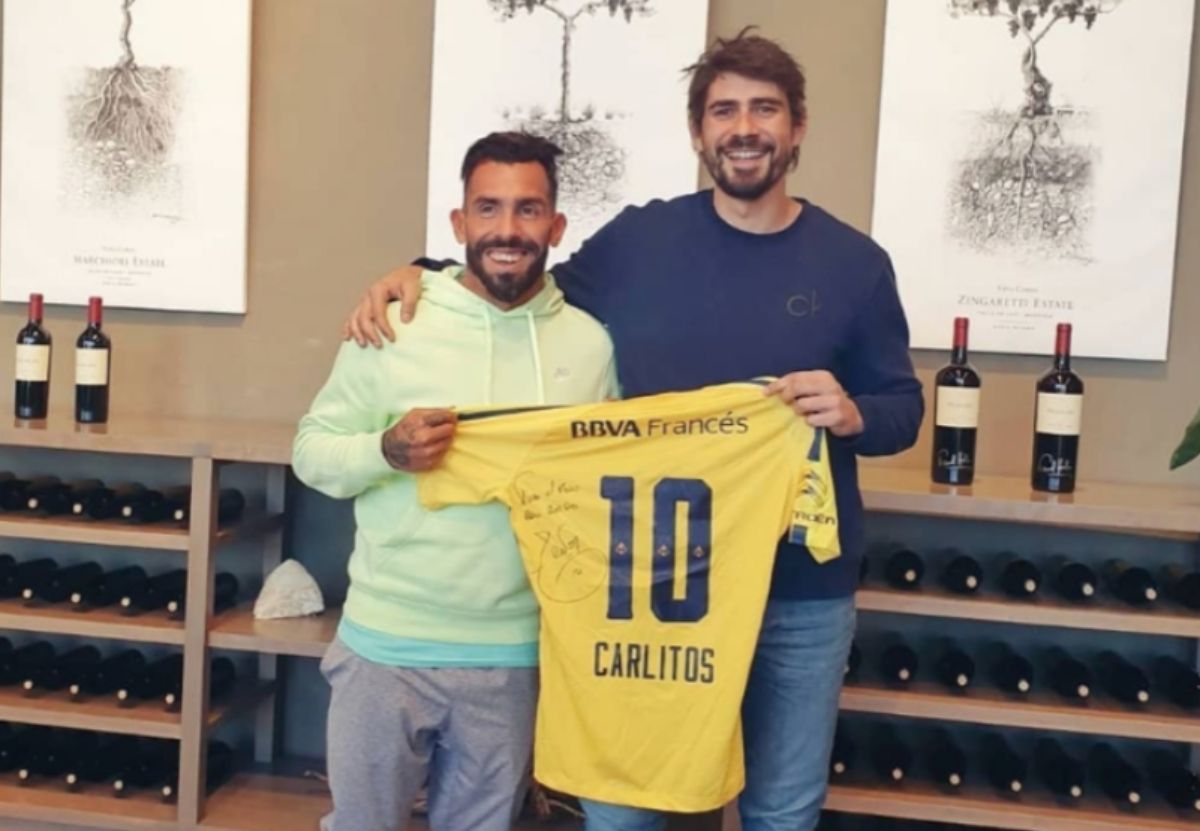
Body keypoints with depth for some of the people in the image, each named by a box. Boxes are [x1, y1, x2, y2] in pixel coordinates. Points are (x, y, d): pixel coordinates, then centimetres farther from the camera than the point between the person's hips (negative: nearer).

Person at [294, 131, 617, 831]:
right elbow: (311, 451, -2)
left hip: (514, 656, 2)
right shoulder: (393, 323, -6)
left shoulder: (591, 343, 1)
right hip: (388, 647, -1)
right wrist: (386, 451, -21)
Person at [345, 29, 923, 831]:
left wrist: (853, 413, -19)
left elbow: (902, 407, 4)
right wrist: (414, 274, -4)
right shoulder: (639, 239, -1)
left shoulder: (854, 262, -2)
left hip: (801, 594, 1)